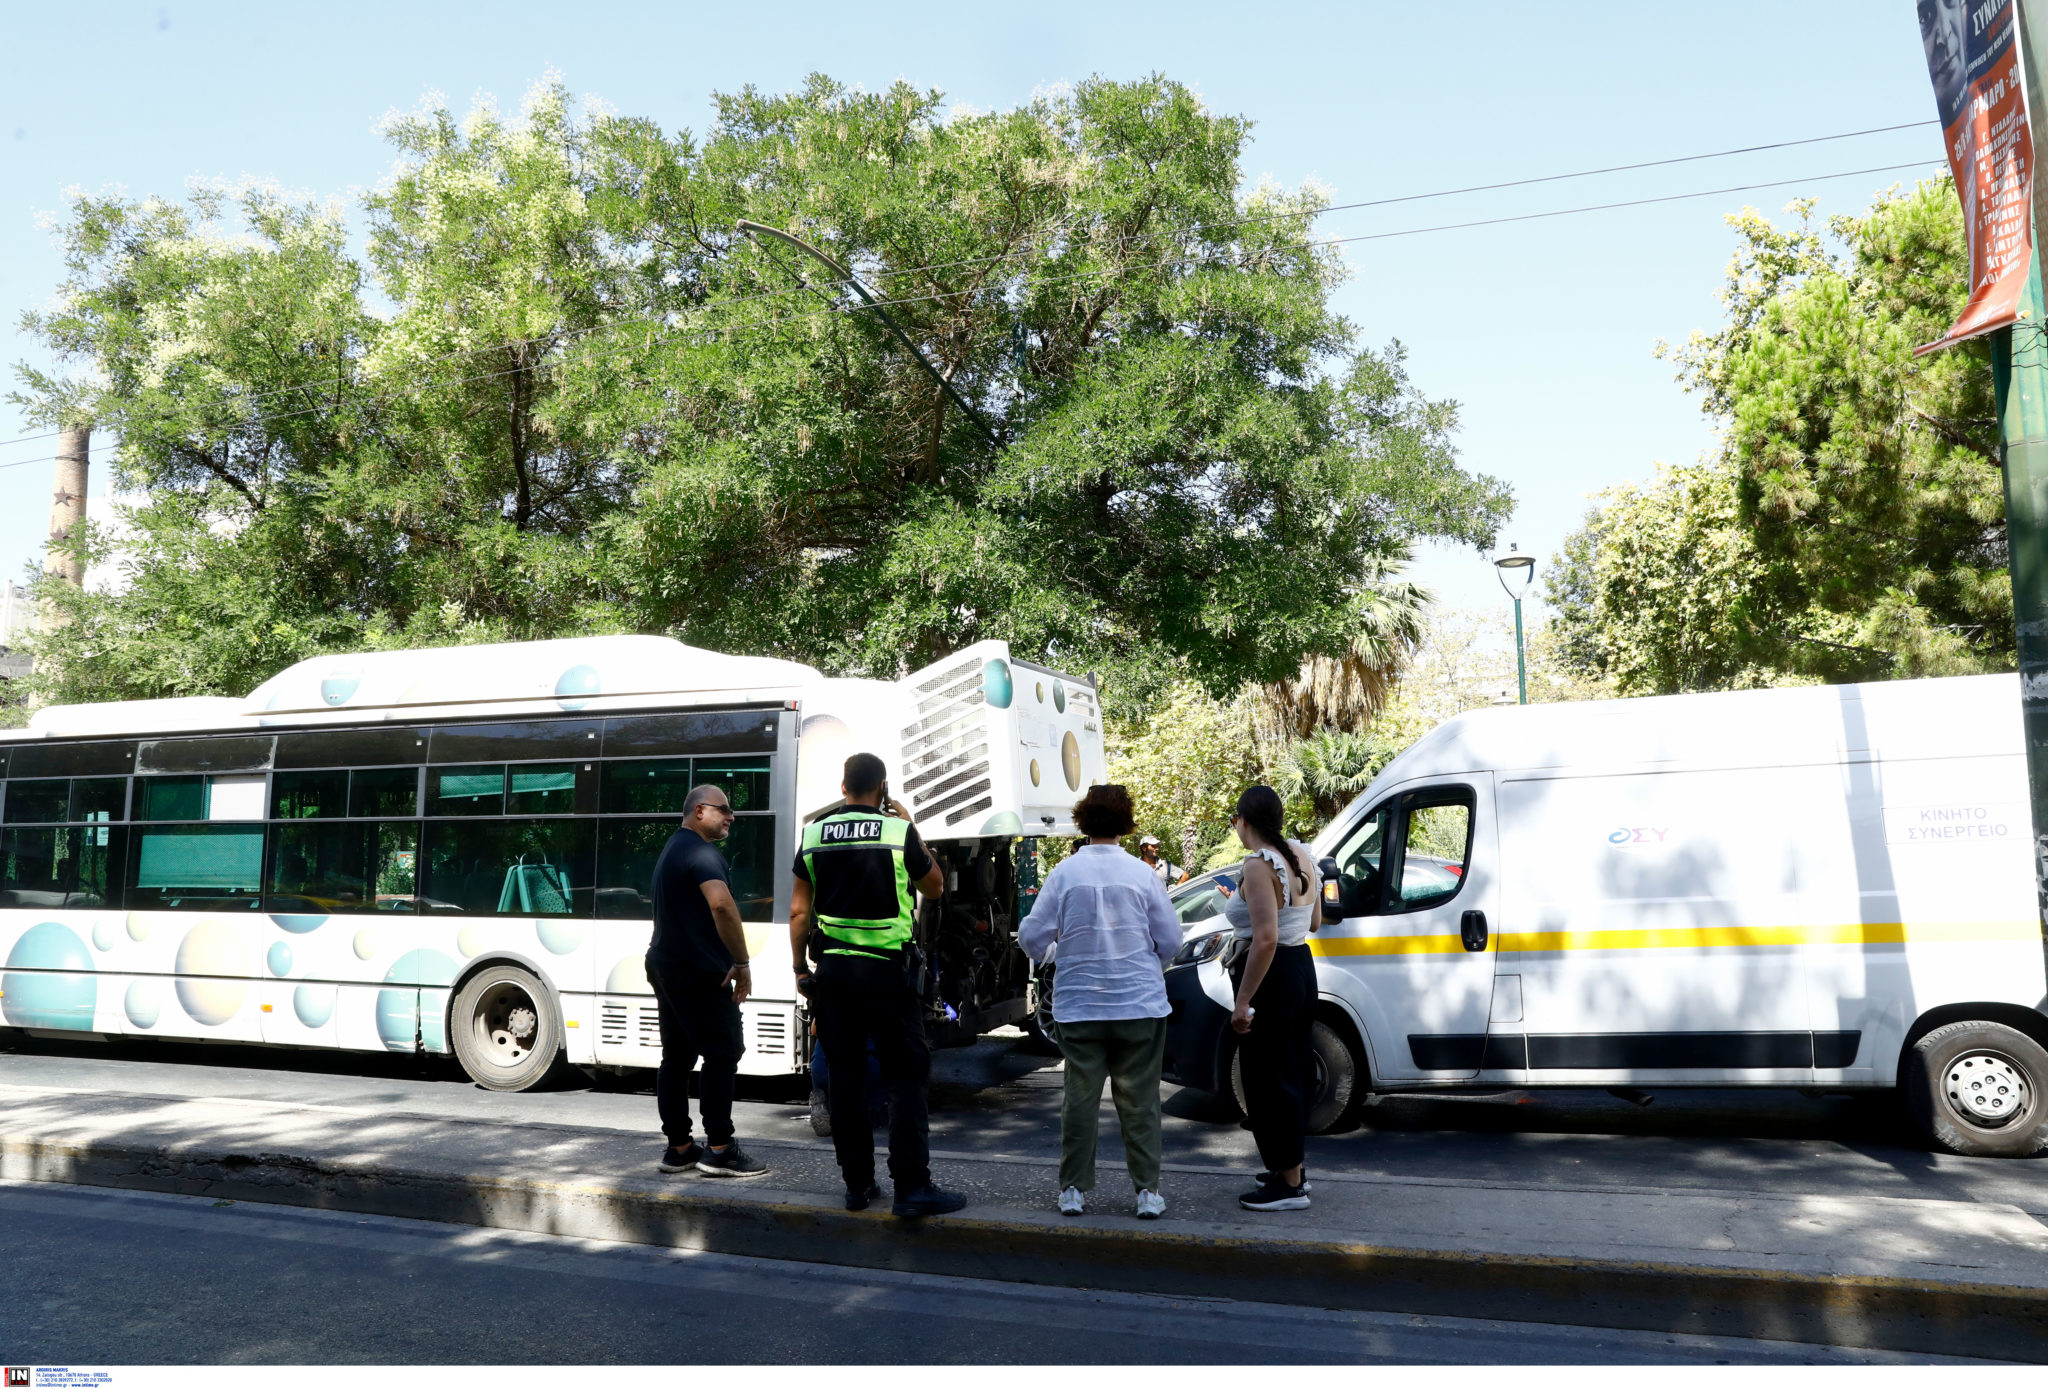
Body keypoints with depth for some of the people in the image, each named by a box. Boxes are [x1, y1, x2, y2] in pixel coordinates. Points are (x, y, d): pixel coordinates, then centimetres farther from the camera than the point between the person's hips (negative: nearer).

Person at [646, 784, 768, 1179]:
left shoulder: (672, 849, 20)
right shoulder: (701, 852, -14)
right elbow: (721, 904, -31)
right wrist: (742, 962, -25)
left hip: (667, 967, 10)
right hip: (698, 972, -10)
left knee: (677, 1057, 11)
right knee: (723, 1053, -6)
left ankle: (679, 1147, 16)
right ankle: (719, 1149, -4)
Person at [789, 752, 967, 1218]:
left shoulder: (815, 834, 4)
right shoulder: (898, 830, -7)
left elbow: (799, 910, 6)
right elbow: (933, 886, 8)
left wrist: (800, 968, 14)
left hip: (833, 969, 4)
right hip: (886, 970, -4)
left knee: (845, 1076, 10)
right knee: (906, 1076, 0)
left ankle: (857, 1183, 17)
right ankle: (911, 1187, -3)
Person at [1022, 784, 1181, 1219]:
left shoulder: (1064, 874, -4)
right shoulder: (1142, 874, -5)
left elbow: (1033, 938, -1)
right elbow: (1170, 939, 1)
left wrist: (1054, 950, 22)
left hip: (1079, 1007, 1)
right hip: (1140, 1003, 0)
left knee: (1080, 1097, 10)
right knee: (1139, 1100, 8)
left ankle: (1073, 1190, 15)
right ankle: (1148, 1191, 11)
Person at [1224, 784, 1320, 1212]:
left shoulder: (1259, 866, -21)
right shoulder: (1299, 856, 7)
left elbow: (1266, 939, -26)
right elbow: (1314, 921, 16)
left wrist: (1242, 1002, -24)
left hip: (1272, 975, -10)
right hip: (1302, 968, 10)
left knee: (1268, 1079, 0)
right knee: (1292, 1071, 20)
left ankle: (1289, 1185, 7)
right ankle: (1292, 1168, 33)